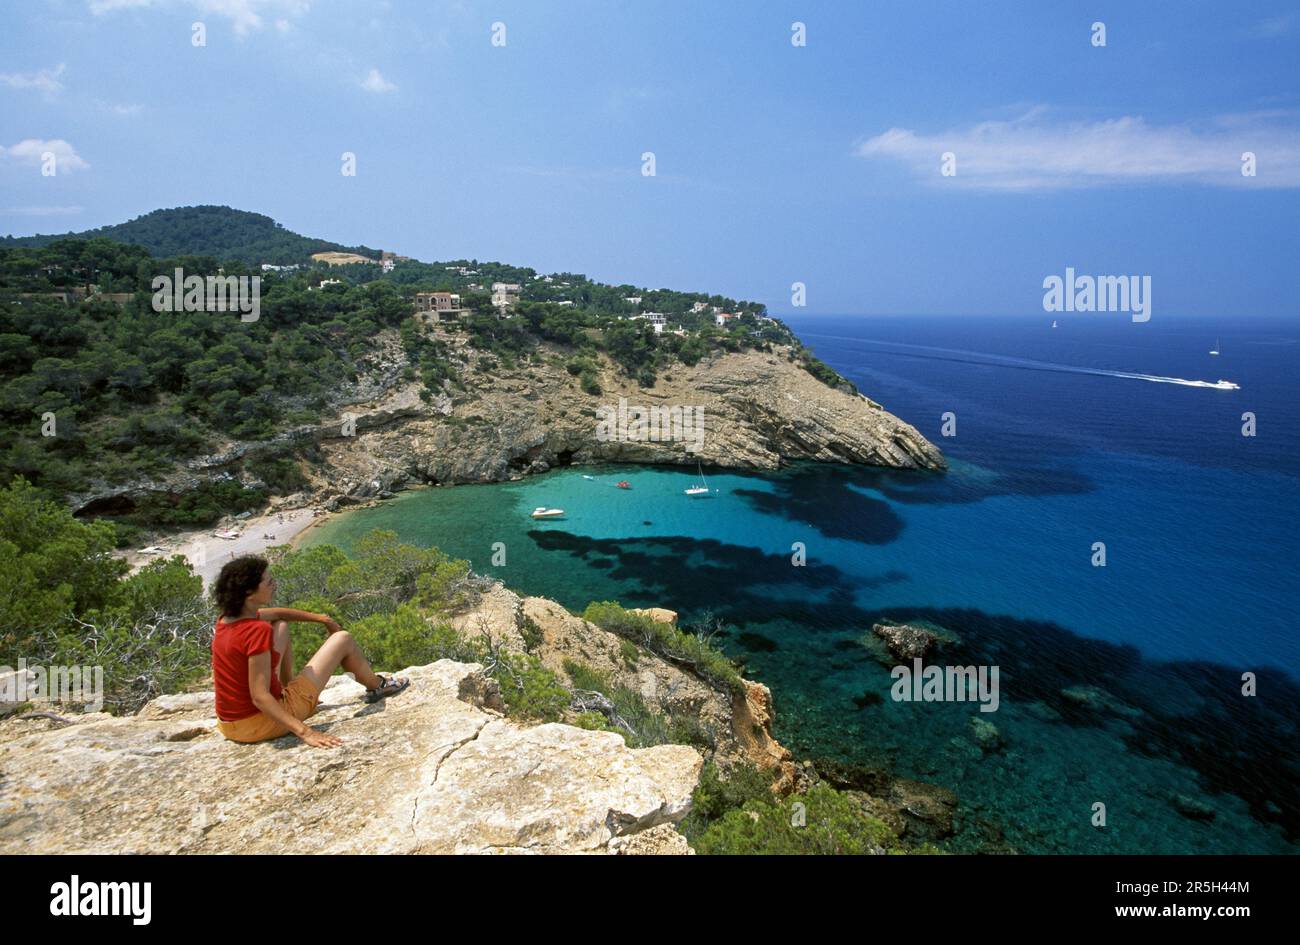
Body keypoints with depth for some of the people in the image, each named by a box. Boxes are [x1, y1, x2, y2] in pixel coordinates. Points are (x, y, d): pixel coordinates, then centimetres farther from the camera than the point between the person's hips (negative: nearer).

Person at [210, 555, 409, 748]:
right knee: (343, 639, 4)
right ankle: (376, 686, 31)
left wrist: (321, 619, 20)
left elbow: (277, 614, 17)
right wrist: (305, 732, -33)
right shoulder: (257, 631, -28)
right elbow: (259, 697, -30)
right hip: (261, 725, -8)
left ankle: (287, 686, 34)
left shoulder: (226, 619, -2)